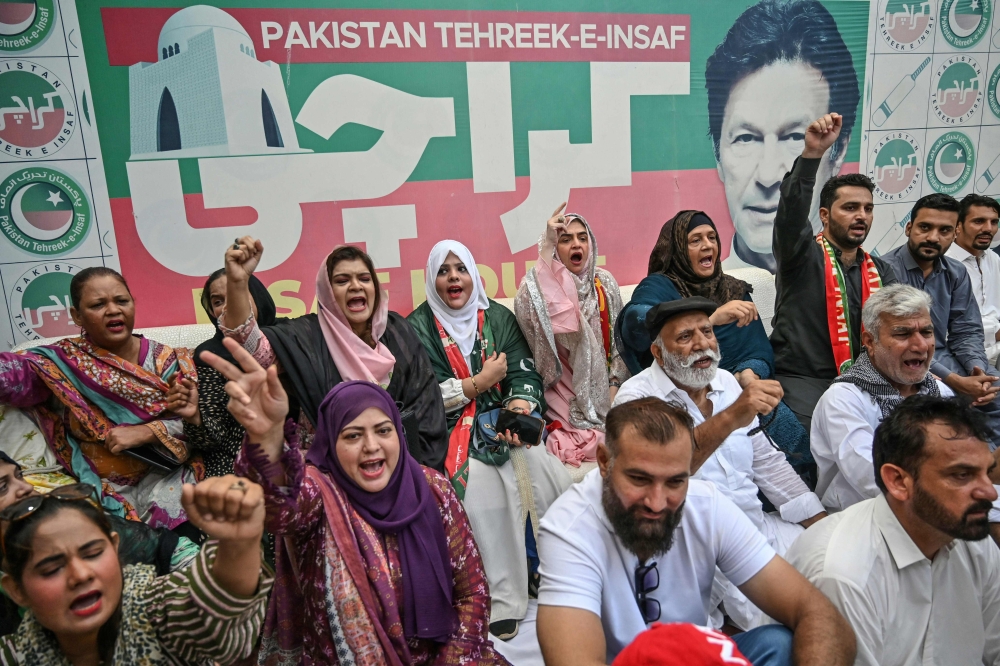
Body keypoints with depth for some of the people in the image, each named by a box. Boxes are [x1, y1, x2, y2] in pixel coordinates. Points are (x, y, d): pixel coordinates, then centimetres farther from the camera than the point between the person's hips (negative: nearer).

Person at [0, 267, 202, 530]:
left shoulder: (166, 360, 5)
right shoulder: (60, 362, 3)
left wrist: (145, 432, -15)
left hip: (165, 478, 1)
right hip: (101, 488, 0)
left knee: (185, 535, -23)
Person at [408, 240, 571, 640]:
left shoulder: (499, 318, 12)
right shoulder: (417, 328, 3)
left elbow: (524, 374, 4)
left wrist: (520, 406, -18)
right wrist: (480, 382, -9)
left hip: (506, 420, 3)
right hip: (451, 430, -2)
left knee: (542, 466, -24)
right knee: (479, 482, -31)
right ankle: (500, 598, -19)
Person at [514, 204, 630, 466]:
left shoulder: (605, 282, 7)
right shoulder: (538, 285, -6)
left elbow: (618, 339, 8)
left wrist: (615, 387, -4)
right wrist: (547, 246, -28)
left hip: (602, 386, 4)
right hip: (563, 390, -4)